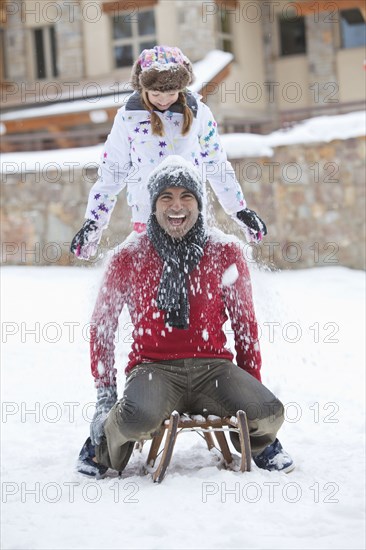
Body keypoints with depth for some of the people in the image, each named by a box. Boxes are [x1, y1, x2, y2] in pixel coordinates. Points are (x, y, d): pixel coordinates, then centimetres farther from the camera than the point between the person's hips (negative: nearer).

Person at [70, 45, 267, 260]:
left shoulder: (198, 113, 3)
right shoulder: (128, 117, 0)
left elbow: (216, 163, 12)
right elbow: (111, 174, 6)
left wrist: (240, 209, 15)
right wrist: (94, 221, 4)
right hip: (146, 217, -1)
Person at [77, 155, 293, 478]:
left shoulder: (225, 252, 3)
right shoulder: (130, 256, 1)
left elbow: (245, 321, 11)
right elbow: (103, 323, 10)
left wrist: (251, 385, 9)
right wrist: (105, 392, 6)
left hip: (213, 365, 2)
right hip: (154, 367, -2)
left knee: (269, 415, -24)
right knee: (137, 419, -36)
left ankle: (259, 443, 16)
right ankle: (103, 446, 3)